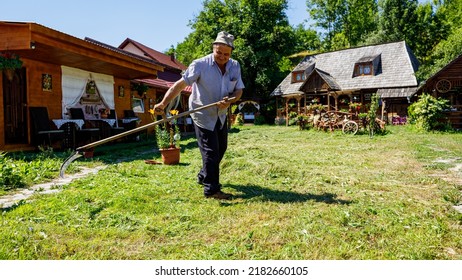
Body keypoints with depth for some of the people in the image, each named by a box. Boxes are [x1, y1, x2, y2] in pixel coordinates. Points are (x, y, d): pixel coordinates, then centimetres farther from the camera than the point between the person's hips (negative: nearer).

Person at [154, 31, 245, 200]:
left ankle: (203, 176, 37)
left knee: (221, 148, 17)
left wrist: (230, 101, -24)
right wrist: (163, 103, -38)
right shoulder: (200, 65, -21)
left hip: (221, 114, 7)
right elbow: (180, 84, -27)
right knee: (211, 151, -8)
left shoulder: (235, 66, -4)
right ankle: (211, 189, 3)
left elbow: (239, 90, -1)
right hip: (203, 114, -7)